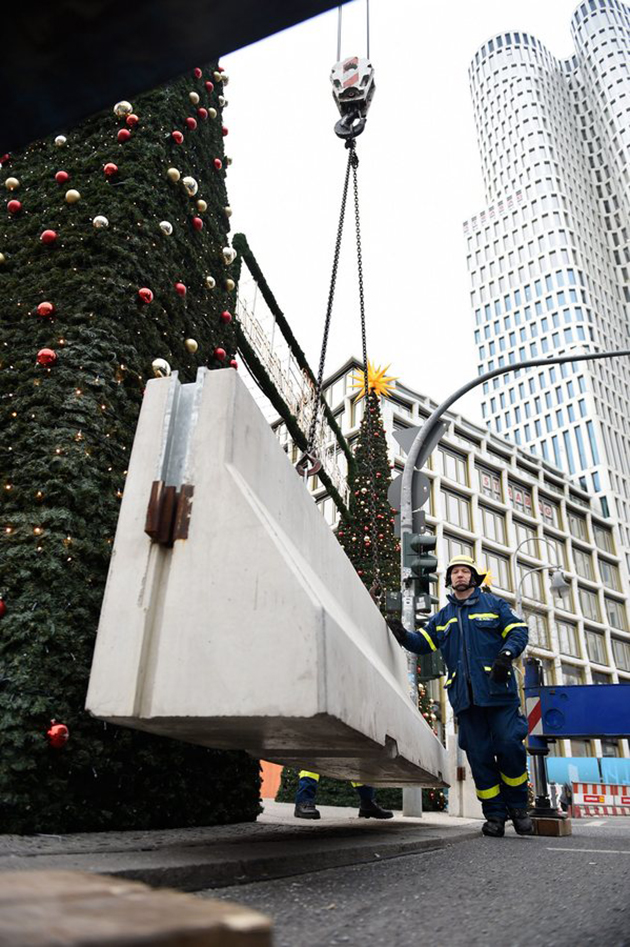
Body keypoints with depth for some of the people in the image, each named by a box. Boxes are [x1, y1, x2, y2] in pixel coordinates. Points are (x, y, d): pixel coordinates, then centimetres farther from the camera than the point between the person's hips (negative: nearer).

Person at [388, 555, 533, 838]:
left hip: (497, 690, -3)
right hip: (465, 696, 3)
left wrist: (507, 653, -16)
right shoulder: (443, 616, 18)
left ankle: (518, 807, 15)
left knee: (509, 746, -7)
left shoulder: (492, 603, 9)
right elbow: (423, 642, 12)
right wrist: (404, 636, -8)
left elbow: (518, 630, 3)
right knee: (479, 756, 4)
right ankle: (494, 814, 15)